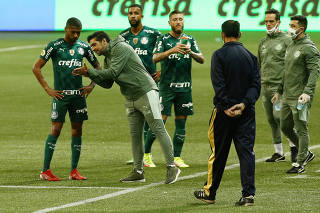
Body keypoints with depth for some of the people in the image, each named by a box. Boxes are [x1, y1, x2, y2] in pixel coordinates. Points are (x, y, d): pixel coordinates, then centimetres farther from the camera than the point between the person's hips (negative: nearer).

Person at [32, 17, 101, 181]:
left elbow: (97, 66, 22)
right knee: (56, 129, -8)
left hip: (78, 94, 5)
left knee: (77, 130, 4)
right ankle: (45, 171, -4)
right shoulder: (55, 46, -4)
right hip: (60, 94, -4)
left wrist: (91, 85, 9)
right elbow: (36, 68, -3)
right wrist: (48, 89, -8)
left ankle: (74, 171, 10)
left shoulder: (84, 47, 8)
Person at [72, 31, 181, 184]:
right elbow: (107, 83, 15)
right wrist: (90, 74, 2)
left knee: (159, 130, -8)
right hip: (131, 99, 10)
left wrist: (90, 72, -13)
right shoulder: (108, 58, 17)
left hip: (146, 92, -9)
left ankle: (171, 167, -7)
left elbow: (113, 72, -19)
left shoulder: (121, 48, -10)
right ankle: (138, 172, 9)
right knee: (135, 134, 6)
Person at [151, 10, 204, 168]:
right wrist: (172, 50, -27)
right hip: (167, 86, -4)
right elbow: (155, 58, -13)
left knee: (181, 122, 6)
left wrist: (191, 53, -16)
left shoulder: (190, 40, 11)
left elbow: (202, 60, 4)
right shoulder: (164, 40, 1)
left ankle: (177, 157, 12)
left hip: (185, 87, 4)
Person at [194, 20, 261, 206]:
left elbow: (219, 85, -15)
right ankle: (248, 194, -7)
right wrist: (244, 104, -10)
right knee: (246, 151, 2)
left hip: (224, 111, -3)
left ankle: (210, 192, 16)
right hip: (247, 112, 3)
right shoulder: (250, 56, 7)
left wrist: (226, 107, -16)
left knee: (219, 152, 6)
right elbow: (256, 84, -1)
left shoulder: (219, 55, -6)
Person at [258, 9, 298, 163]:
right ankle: (278, 153, 12)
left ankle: (294, 146, 1)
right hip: (265, 87, 6)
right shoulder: (263, 42, 16)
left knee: (278, 116, -15)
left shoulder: (286, 40, -3)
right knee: (271, 120, 6)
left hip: (280, 86, -6)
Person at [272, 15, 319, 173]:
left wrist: (307, 92, -29)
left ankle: (300, 163, 2)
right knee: (285, 127, 13)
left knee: (301, 129, -3)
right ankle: (306, 154, 26)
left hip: (300, 97, -9)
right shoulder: (291, 46, 17)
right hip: (287, 96, 9)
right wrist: (279, 91, 24)